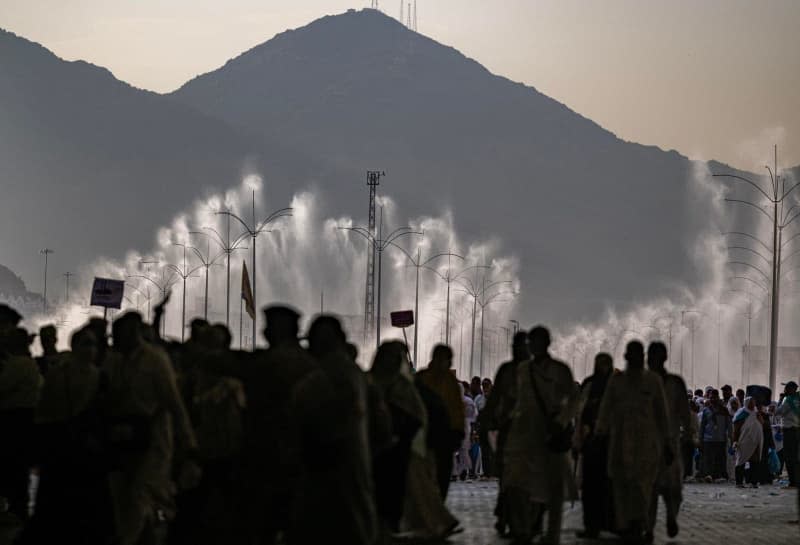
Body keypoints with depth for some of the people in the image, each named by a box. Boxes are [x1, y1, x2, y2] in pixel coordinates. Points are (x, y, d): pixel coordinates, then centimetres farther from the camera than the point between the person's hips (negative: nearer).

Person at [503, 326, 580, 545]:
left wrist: (561, 422, -14)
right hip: (525, 432, 3)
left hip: (551, 434, -3)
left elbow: (573, 398, -2)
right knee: (514, 483, -13)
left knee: (553, 486, 3)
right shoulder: (522, 369, 12)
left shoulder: (559, 370, 0)